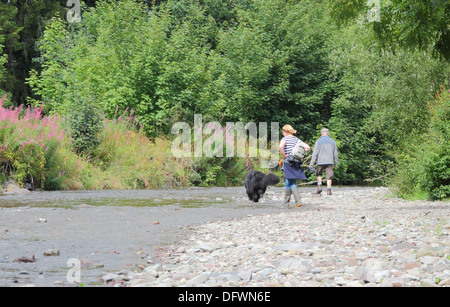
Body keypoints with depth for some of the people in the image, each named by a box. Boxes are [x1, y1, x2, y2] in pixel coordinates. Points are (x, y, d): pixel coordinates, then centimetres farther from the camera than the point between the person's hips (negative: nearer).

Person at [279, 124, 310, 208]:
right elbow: (308, 147, 6)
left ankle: (298, 201, -17)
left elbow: (281, 147, -27)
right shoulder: (297, 139, 11)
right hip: (296, 162, 6)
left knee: (291, 183, -4)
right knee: (288, 182, 15)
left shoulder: (285, 139, -6)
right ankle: (286, 202, 20)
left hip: (288, 162, -6)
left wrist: (284, 156, -15)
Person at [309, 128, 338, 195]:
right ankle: (328, 190, -8)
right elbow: (335, 154, 12)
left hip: (321, 162, -1)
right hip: (329, 162, 1)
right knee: (329, 176, 1)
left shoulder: (318, 141, 0)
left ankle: (319, 186, 2)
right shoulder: (332, 141, 9)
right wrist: (336, 163, 21)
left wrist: (311, 164, -4)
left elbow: (315, 153, -4)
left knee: (319, 174, 18)